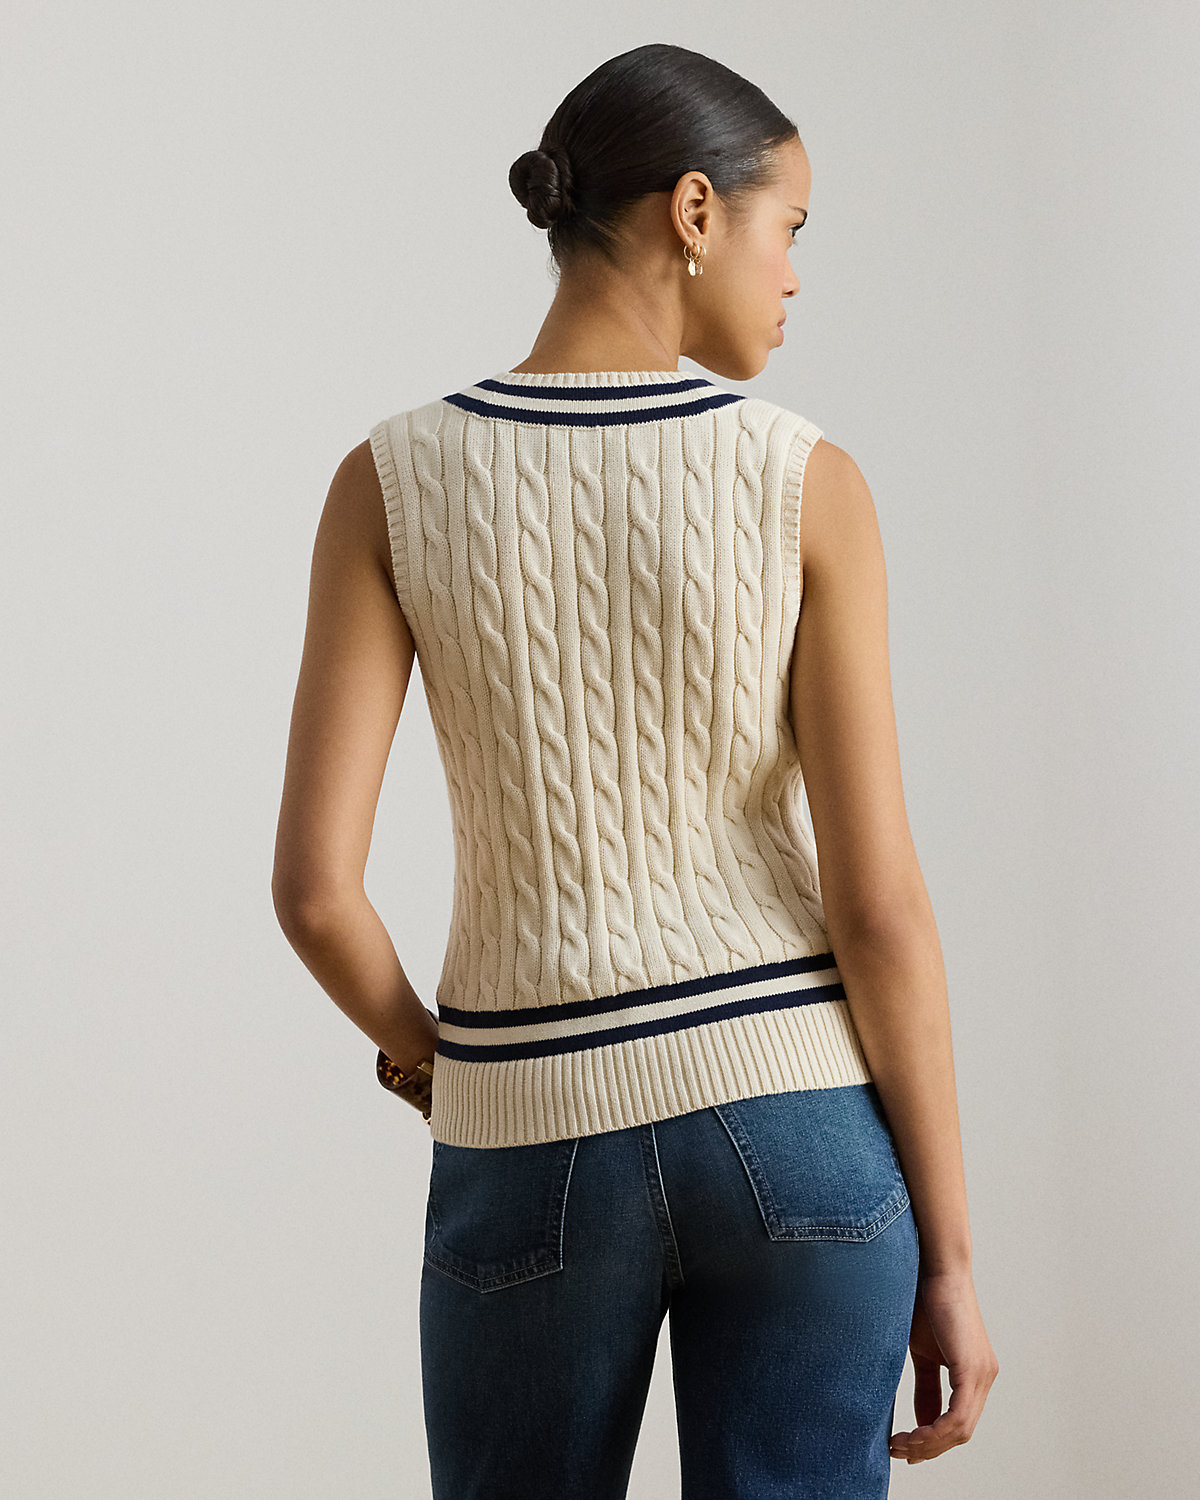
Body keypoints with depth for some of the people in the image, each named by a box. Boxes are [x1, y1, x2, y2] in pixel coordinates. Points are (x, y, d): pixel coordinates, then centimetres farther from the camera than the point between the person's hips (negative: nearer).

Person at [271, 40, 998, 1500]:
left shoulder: (394, 479, -5)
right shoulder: (805, 481, -9)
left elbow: (313, 882, -9)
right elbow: (877, 900, -11)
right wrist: (947, 1259, -3)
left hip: (541, 1148, 1)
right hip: (797, 1123, -1)